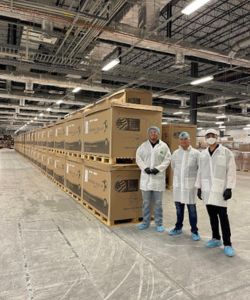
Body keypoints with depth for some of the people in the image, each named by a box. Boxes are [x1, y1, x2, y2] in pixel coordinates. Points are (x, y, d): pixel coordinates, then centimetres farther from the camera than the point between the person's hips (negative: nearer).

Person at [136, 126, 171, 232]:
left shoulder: (164, 146, 0)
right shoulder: (143, 145, 5)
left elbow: (167, 159, -3)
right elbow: (138, 158, 4)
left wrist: (158, 168, -14)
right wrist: (145, 168, -11)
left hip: (158, 177, -2)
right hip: (146, 177, 2)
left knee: (158, 202, 6)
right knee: (146, 202, 11)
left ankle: (159, 223, 18)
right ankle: (146, 222, 25)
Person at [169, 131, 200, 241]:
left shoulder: (196, 153, -4)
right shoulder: (175, 153, 6)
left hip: (190, 185, -3)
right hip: (177, 184, 3)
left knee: (192, 209, 4)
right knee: (179, 208, 14)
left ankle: (194, 231, 18)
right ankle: (178, 228, 29)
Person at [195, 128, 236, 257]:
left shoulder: (226, 152, -4)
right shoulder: (203, 154, 11)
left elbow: (231, 171, -6)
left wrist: (229, 188, -12)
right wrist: (199, 187, 12)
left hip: (220, 190, -4)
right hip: (207, 189, 5)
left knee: (222, 216, -3)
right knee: (212, 215, 12)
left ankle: (227, 244, 7)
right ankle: (216, 238, 27)